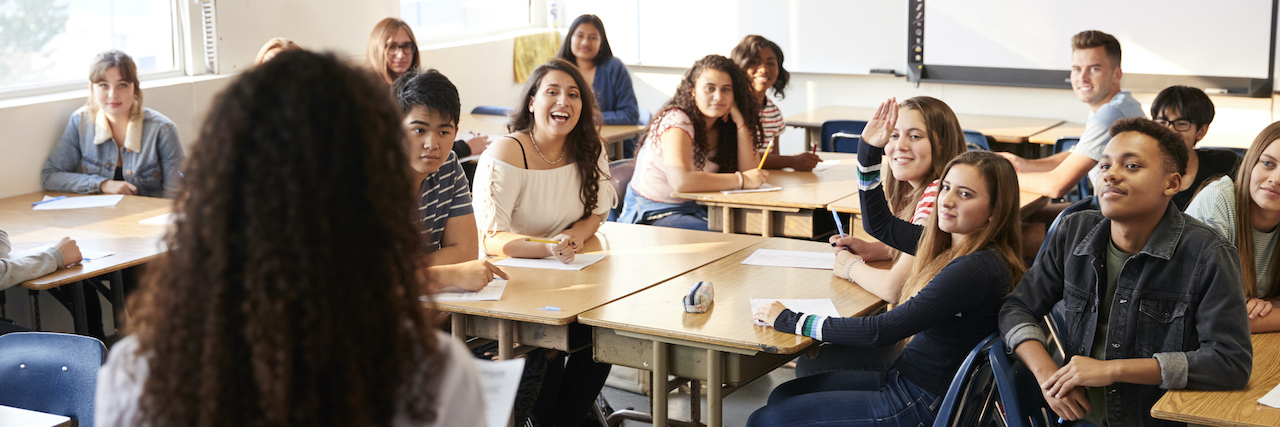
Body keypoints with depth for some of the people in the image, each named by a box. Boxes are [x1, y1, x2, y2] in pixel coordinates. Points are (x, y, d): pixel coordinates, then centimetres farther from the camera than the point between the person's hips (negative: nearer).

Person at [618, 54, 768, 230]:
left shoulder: (722, 125, 5)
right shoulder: (676, 120, -16)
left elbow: (749, 171, -4)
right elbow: (681, 181, -31)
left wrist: (740, 122, -9)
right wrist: (741, 180, -25)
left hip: (694, 209, 7)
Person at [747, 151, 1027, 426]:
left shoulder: (977, 269, -25)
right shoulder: (951, 243, 4)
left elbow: (881, 331, -25)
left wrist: (791, 321, -16)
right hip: (904, 379, 10)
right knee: (782, 396, 17)